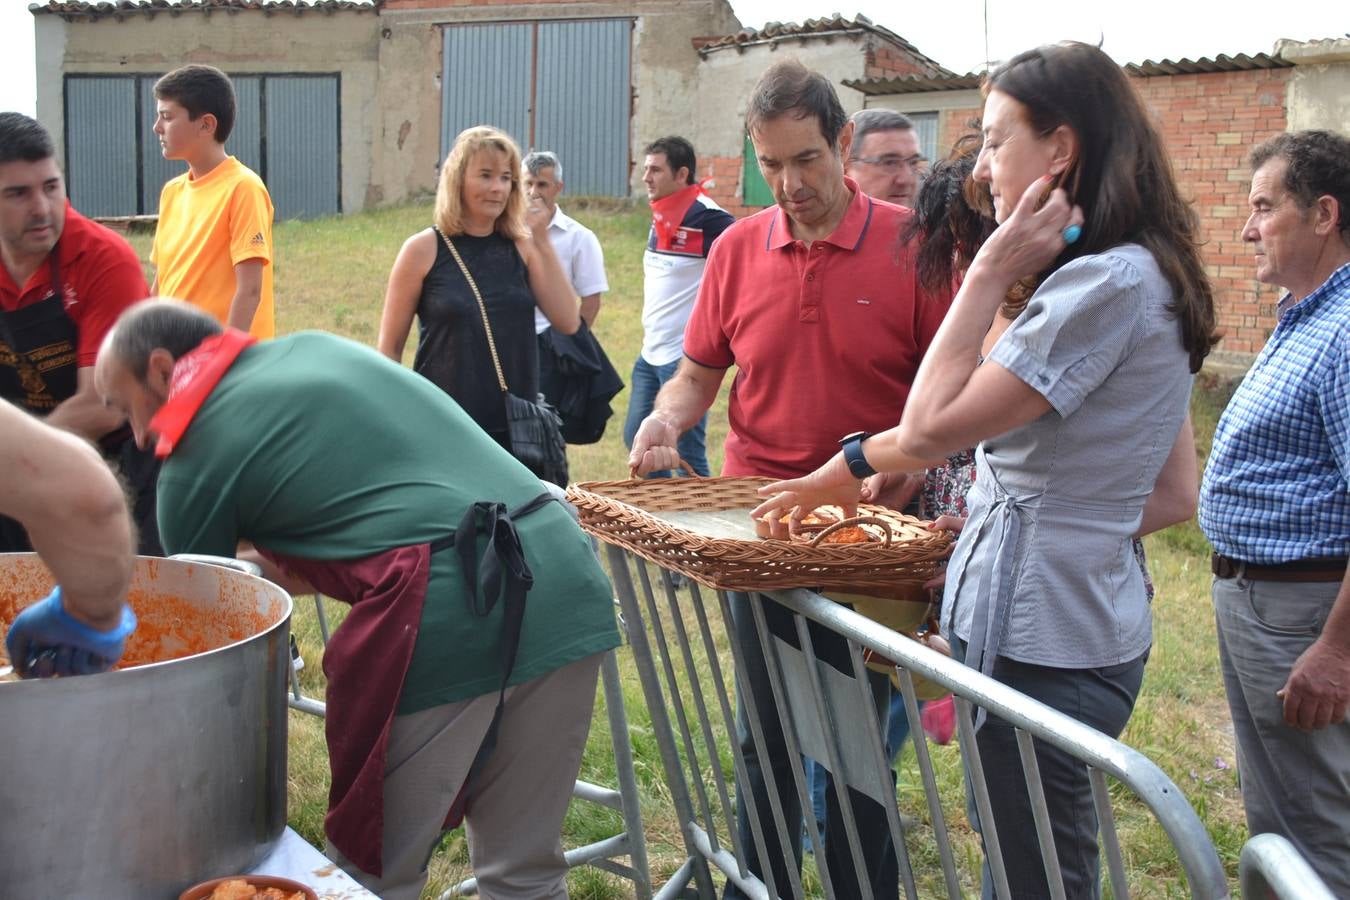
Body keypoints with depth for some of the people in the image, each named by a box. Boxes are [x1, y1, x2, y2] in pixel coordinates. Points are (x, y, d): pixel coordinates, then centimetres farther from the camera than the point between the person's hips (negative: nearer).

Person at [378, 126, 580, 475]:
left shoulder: (521, 247, 5)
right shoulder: (423, 250, -4)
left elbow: (568, 322, -5)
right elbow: (390, 348, 1)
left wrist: (541, 240, -7)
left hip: (517, 427, 3)